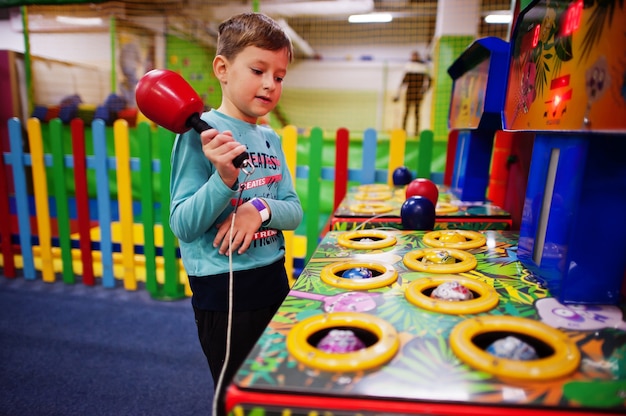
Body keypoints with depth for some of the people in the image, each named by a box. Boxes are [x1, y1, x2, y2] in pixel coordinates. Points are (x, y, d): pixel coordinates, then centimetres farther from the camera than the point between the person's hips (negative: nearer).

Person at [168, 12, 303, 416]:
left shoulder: (270, 139, 5)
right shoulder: (201, 134, -13)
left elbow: (294, 211, 3)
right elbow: (183, 225, -17)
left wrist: (261, 209, -17)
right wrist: (224, 179, -32)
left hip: (273, 277, 6)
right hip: (223, 290, -6)